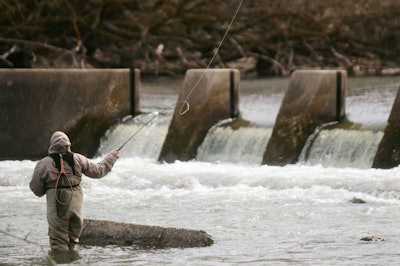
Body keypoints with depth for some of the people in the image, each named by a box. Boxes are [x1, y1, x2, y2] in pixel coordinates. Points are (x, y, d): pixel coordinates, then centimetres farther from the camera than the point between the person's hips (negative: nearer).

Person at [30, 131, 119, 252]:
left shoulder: (44, 164, -8)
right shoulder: (77, 159, 0)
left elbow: (36, 188, 0)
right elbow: (98, 170, 10)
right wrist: (111, 157, 26)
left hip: (57, 208, -3)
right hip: (76, 205, 3)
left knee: (59, 245, 1)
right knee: (72, 241, 15)